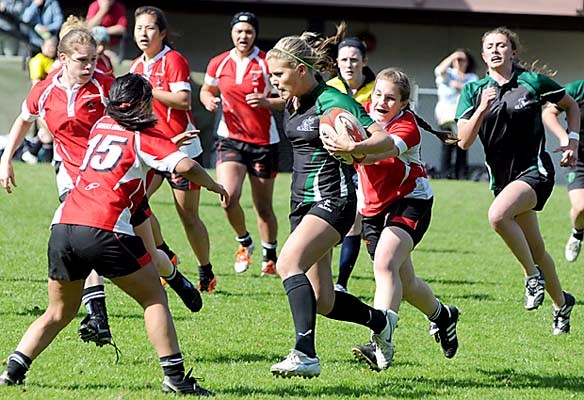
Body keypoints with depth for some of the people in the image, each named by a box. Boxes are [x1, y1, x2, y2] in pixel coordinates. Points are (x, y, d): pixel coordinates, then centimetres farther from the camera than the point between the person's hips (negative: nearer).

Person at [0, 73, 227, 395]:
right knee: (154, 299, 9)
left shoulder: (100, 127, 23)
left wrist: (172, 141, 48)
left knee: (59, 311, 20)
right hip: (105, 230, -5)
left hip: (62, 227, 6)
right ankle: (175, 377, 1)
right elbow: (185, 166, -8)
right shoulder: (145, 138, 6)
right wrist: (215, 186, 10)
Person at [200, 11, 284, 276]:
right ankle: (244, 242, 11)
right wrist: (209, 100, -3)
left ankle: (270, 255, 26)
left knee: (263, 207, 5)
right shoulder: (219, 63, 2)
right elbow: (207, 90, 20)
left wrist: (266, 102, -23)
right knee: (228, 197, -17)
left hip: (263, 142, -2)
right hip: (231, 139, 2)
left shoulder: (267, 63, -7)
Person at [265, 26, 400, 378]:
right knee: (323, 303, 8)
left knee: (289, 262, -30)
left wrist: (353, 147, -35)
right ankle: (380, 321, 35)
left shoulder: (333, 101, -15)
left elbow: (386, 141, -20)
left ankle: (306, 354, -38)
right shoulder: (292, 104, 10)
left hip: (332, 200, -9)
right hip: (302, 201, 9)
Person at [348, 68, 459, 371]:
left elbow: (383, 151, -43)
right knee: (403, 282, 14)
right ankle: (442, 315, 45)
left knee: (385, 264, -29)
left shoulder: (407, 127, -23)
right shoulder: (364, 112, -4)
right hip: (373, 207, 7)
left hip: (411, 201, -7)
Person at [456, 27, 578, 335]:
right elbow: (464, 141, -6)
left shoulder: (532, 82, -5)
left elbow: (570, 105, 12)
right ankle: (561, 302, 33)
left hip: (535, 170, -5)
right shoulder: (474, 91, 2)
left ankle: (533, 274, -13)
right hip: (502, 177, 5)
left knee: (497, 215, -32)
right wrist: (482, 108, -18)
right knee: (536, 249, 12)